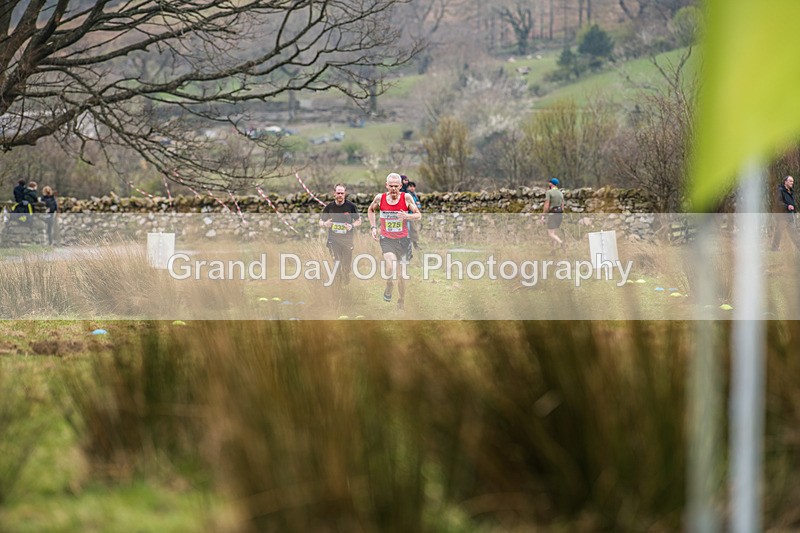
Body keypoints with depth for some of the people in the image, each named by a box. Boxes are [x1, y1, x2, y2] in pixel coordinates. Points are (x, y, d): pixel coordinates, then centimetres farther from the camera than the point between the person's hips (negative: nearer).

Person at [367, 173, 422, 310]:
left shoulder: (406, 198, -7)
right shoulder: (380, 198, -4)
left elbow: (418, 215, -1)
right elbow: (370, 210, 16)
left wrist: (407, 216, -22)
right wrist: (373, 227, 5)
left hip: (403, 239, 1)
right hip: (386, 239, -1)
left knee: (402, 273, 5)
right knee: (392, 267, -26)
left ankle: (401, 301, 25)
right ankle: (389, 287, 5)